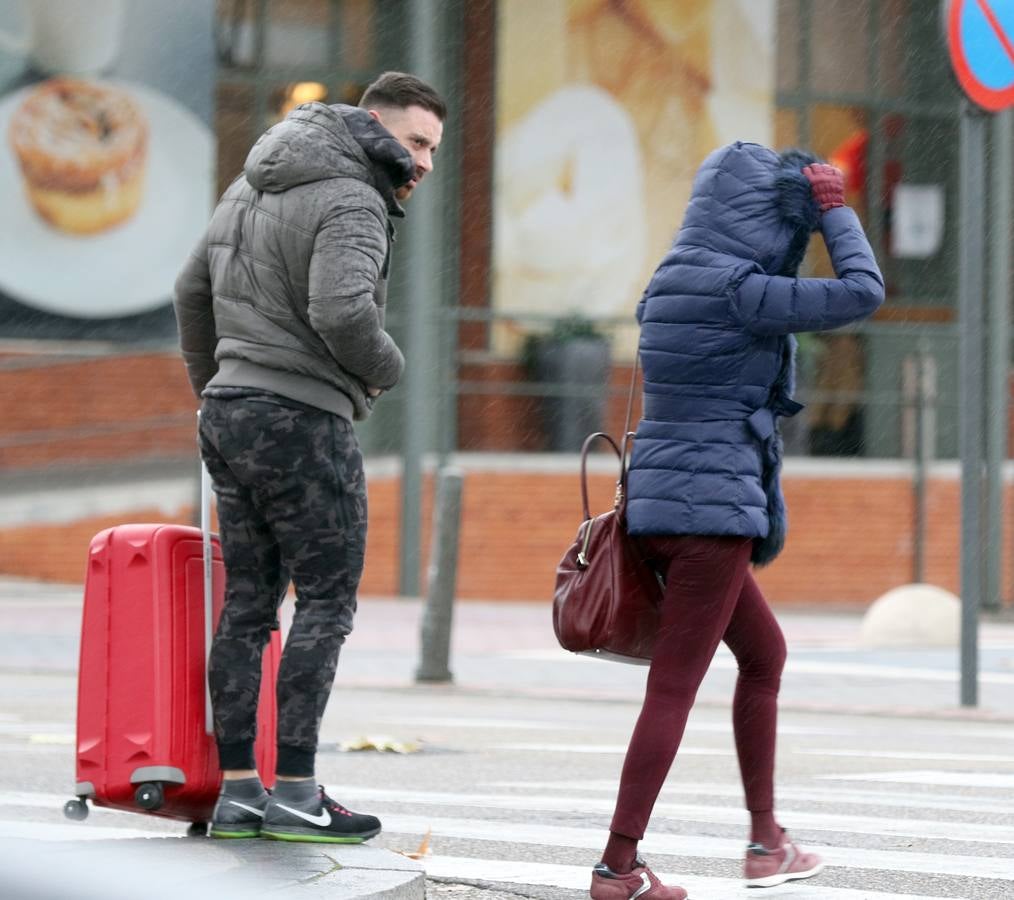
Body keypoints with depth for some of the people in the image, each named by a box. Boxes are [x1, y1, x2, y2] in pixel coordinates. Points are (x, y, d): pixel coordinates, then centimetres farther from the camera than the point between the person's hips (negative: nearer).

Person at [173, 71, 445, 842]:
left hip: (229, 412, 9)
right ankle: (294, 792, -8)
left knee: (248, 605, 9)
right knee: (327, 601, -4)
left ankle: (237, 789, 8)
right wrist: (386, 367, -9)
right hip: (300, 420, -9)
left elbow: (195, 290, 23)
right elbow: (341, 309, -29)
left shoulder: (255, 185, 16)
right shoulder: (350, 202, -13)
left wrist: (211, 387, 32)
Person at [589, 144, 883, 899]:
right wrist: (835, 208, -2)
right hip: (713, 508, -10)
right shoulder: (738, 290, -14)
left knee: (764, 654, 22)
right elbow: (861, 293, -14)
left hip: (659, 501, 10)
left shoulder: (669, 286, 12)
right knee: (674, 687, -7)